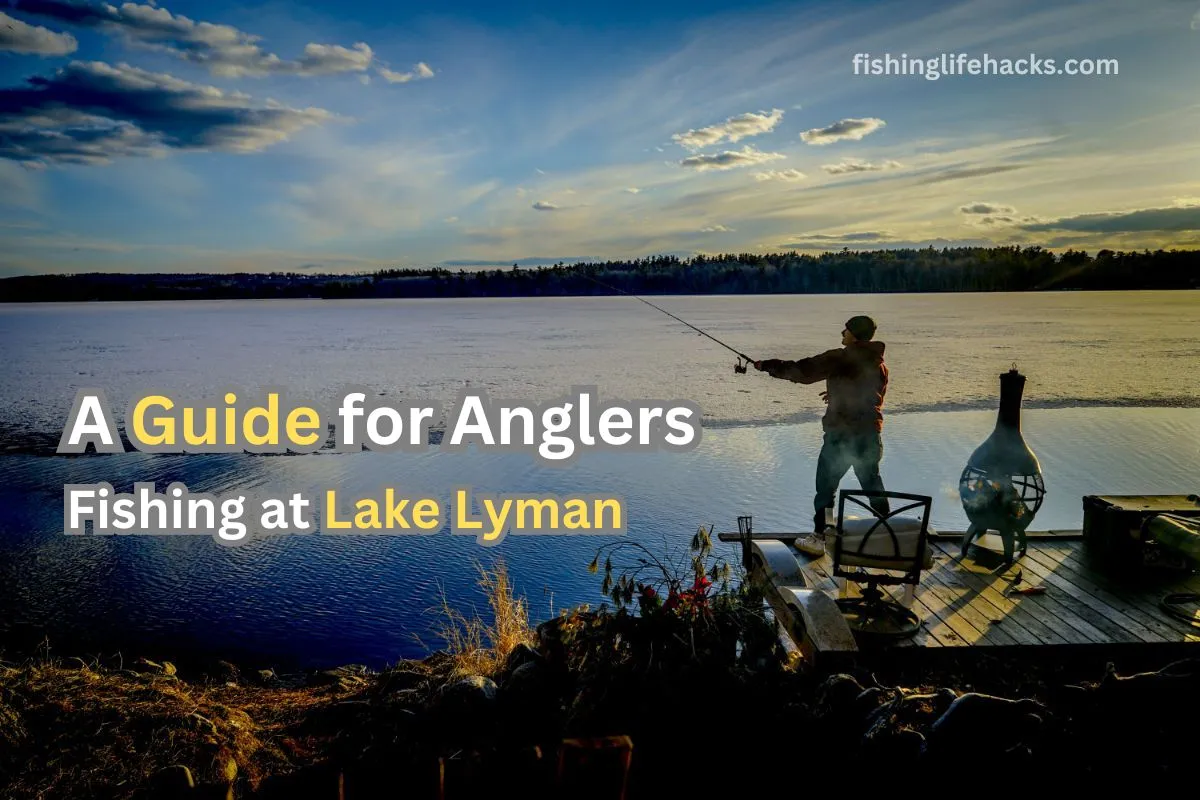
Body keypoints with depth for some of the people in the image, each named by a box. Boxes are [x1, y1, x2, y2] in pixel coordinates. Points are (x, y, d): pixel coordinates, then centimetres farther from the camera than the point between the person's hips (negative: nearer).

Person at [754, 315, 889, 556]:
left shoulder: (840, 359, -13)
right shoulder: (879, 364, 9)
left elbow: (802, 371, -15)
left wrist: (767, 365, -6)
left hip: (841, 434, -6)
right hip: (871, 435, 6)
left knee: (826, 487, 4)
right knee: (873, 486, 19)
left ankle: (818, 538, 9)